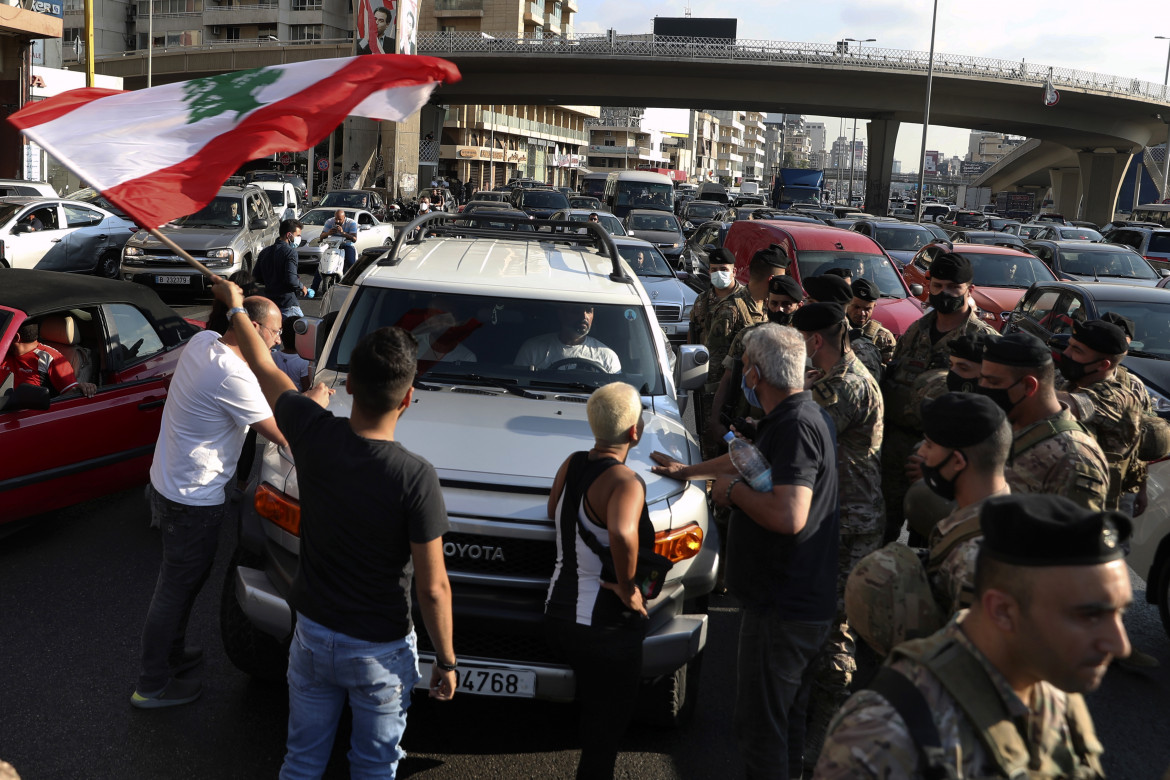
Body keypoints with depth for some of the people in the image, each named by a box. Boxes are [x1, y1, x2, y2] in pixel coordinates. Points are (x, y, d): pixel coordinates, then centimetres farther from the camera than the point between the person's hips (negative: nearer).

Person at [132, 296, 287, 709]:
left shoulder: (202, 340, -1)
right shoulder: (233, 377, -28)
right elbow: (282, 435, -19)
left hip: (168, 481, 10)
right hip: (193, 500, -10)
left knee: (181, 578, 25)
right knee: (177, 588, 5)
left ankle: (172, 653, 42)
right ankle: (153, 686, 19)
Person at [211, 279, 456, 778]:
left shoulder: (312, 431, -17)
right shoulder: (416, 478, -28)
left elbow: (267, 372, 4)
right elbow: (432, 589, -21)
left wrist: (235, 308, 22)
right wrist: (446, 661, -5)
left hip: (312, 632, 4)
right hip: (380, 650, -4)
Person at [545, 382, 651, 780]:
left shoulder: (571, 465, 0)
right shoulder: (626, 482, -24)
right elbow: (622, 534, -43)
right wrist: (627, 587, -28)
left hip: (559, 613, 7)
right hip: (606, 626, -7)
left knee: (592, 709, 29)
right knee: (605, 732, 10)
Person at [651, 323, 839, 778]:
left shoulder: (796, 426, -21)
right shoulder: (801, 414, 12)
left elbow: (790, 516, -32)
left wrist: (733, 490, -16)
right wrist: (688, 471, 39)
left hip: (782, 608, -11)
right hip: (800, 601, 11)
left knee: (761, 724, -1)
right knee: (787, 716, 24)